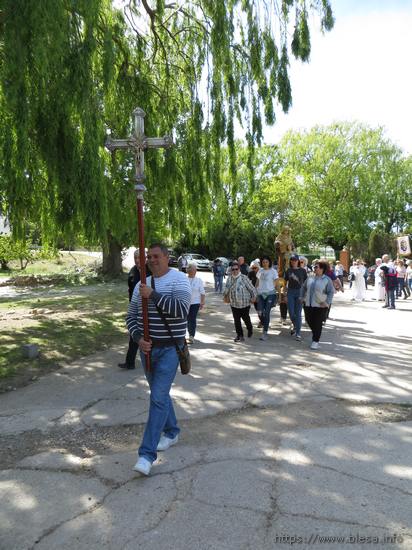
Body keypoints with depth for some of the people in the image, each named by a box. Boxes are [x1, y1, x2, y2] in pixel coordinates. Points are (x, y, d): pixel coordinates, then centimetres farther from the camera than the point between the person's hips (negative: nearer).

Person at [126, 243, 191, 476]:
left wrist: (153, 295, -27)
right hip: (147, 348, 6)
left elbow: (182, 309, -25)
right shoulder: (142, 285, 8)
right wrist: (139, 339, -7)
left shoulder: (179, 279, -9)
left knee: (158, 398, -8)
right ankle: (172, 432, 39)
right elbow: (131, 317, 10)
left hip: (169, 349, -6)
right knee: (160, 393, 18)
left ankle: (147, 453, -2)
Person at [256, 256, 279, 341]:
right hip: (261, 294, 4)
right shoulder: (260, 271, 10)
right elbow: (257, 283, 16)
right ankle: (265, 325, 25)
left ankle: (265, 332, 4)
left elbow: (276, 284, -3)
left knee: (266, 313, -5)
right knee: (260, 313, -4)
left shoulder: (273, 271, -2)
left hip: (270, 294, -3)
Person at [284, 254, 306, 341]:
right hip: (290, 292, 2)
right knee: (291, 312, 1)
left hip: (299, 292, -2)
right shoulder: (288, 270, 5)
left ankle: (298, 333, 5)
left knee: (298, 313, -1)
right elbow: (285, 282, 10)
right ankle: (294, 325, 32)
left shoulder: (302, 270, 0)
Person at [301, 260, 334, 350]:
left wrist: (327, 302, -16)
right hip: (308, 304, 5)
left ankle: (315, 341, 9)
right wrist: (302, 297, 12)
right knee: (309, 321, 11)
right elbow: (304, 288, 19)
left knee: (318, 324, -1)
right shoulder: (310, 278, 7)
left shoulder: (327, 280, -6)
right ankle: (315, 335, 37)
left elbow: (331, 292, -6)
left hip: (320, 306, -5)